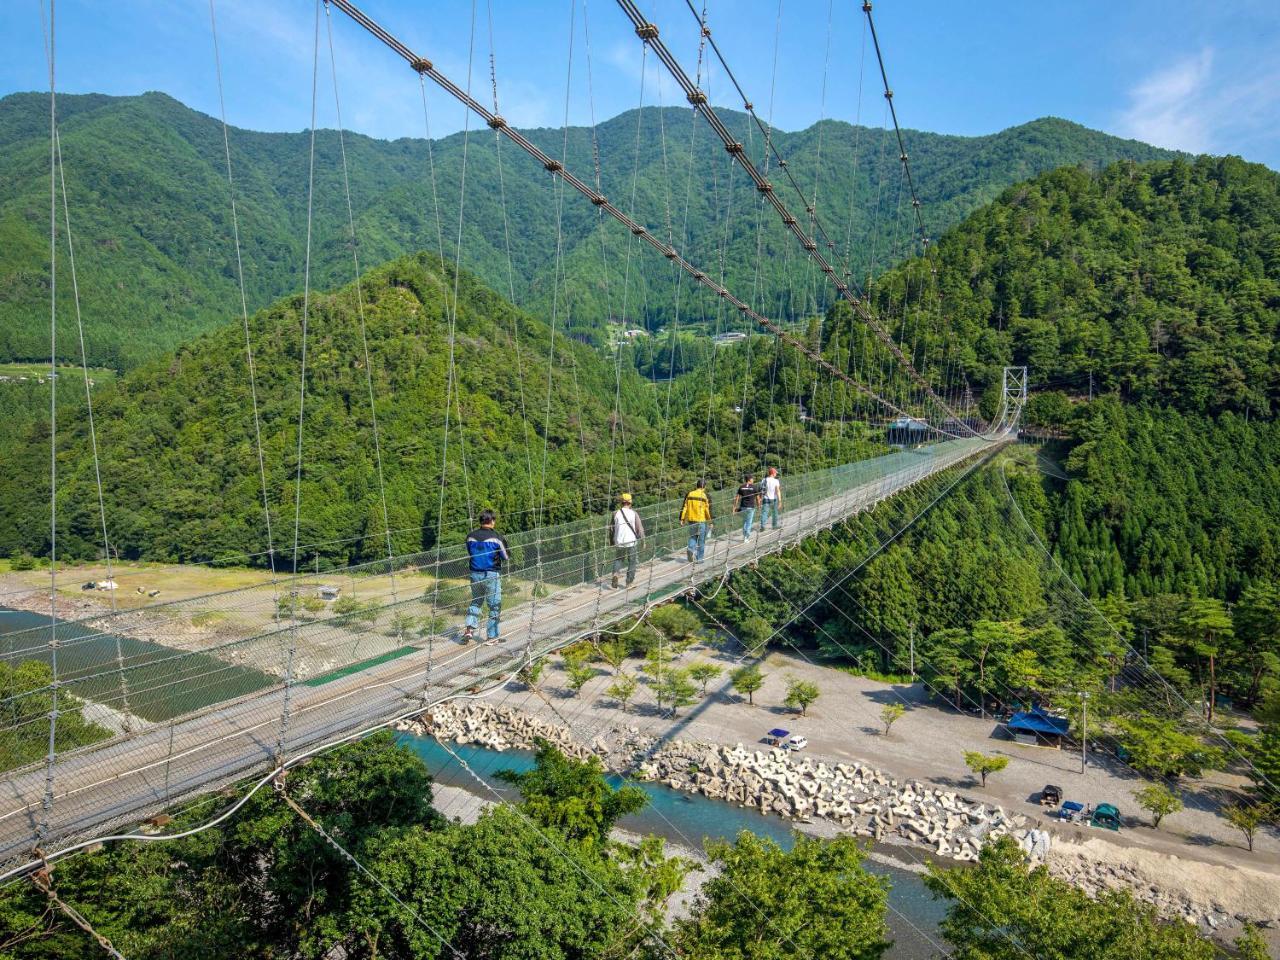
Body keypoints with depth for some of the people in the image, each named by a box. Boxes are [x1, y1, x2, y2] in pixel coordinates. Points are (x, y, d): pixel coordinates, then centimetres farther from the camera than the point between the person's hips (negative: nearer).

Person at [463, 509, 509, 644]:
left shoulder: (470, 536, -1)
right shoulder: (497, 537, -14)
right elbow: (506, 557, -5)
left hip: (475, 574, 4)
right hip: (492, 575, -4)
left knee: (475, 602, 22)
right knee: (494, 606, 7)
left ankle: (469, 628, 7)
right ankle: (492, 636, 11)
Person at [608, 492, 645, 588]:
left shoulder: (616, 513, -3)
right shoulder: (634, 514, -7)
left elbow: (611, 529, 4)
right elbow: (640, 529, -5)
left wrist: (611, 541, 17)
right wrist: (642, 540, 8)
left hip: (619, 542, 1)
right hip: (632, 542, -1)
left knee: (618, 559, 21)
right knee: (632, 562, 15)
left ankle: (616, 573, -6)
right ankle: (629, 582, 19)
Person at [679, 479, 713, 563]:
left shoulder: (689, 494, 3)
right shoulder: (706, 496, -8)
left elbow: (684, 507, 4)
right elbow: (708, 511, -7)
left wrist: (682, 519, 10)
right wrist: (710, 522, 1)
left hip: (691, 520, 3)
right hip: (701, 521, -3)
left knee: (692, 537, 18)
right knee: (701, 540, 9)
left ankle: (690, 549, -10)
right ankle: (699, 558, 13)